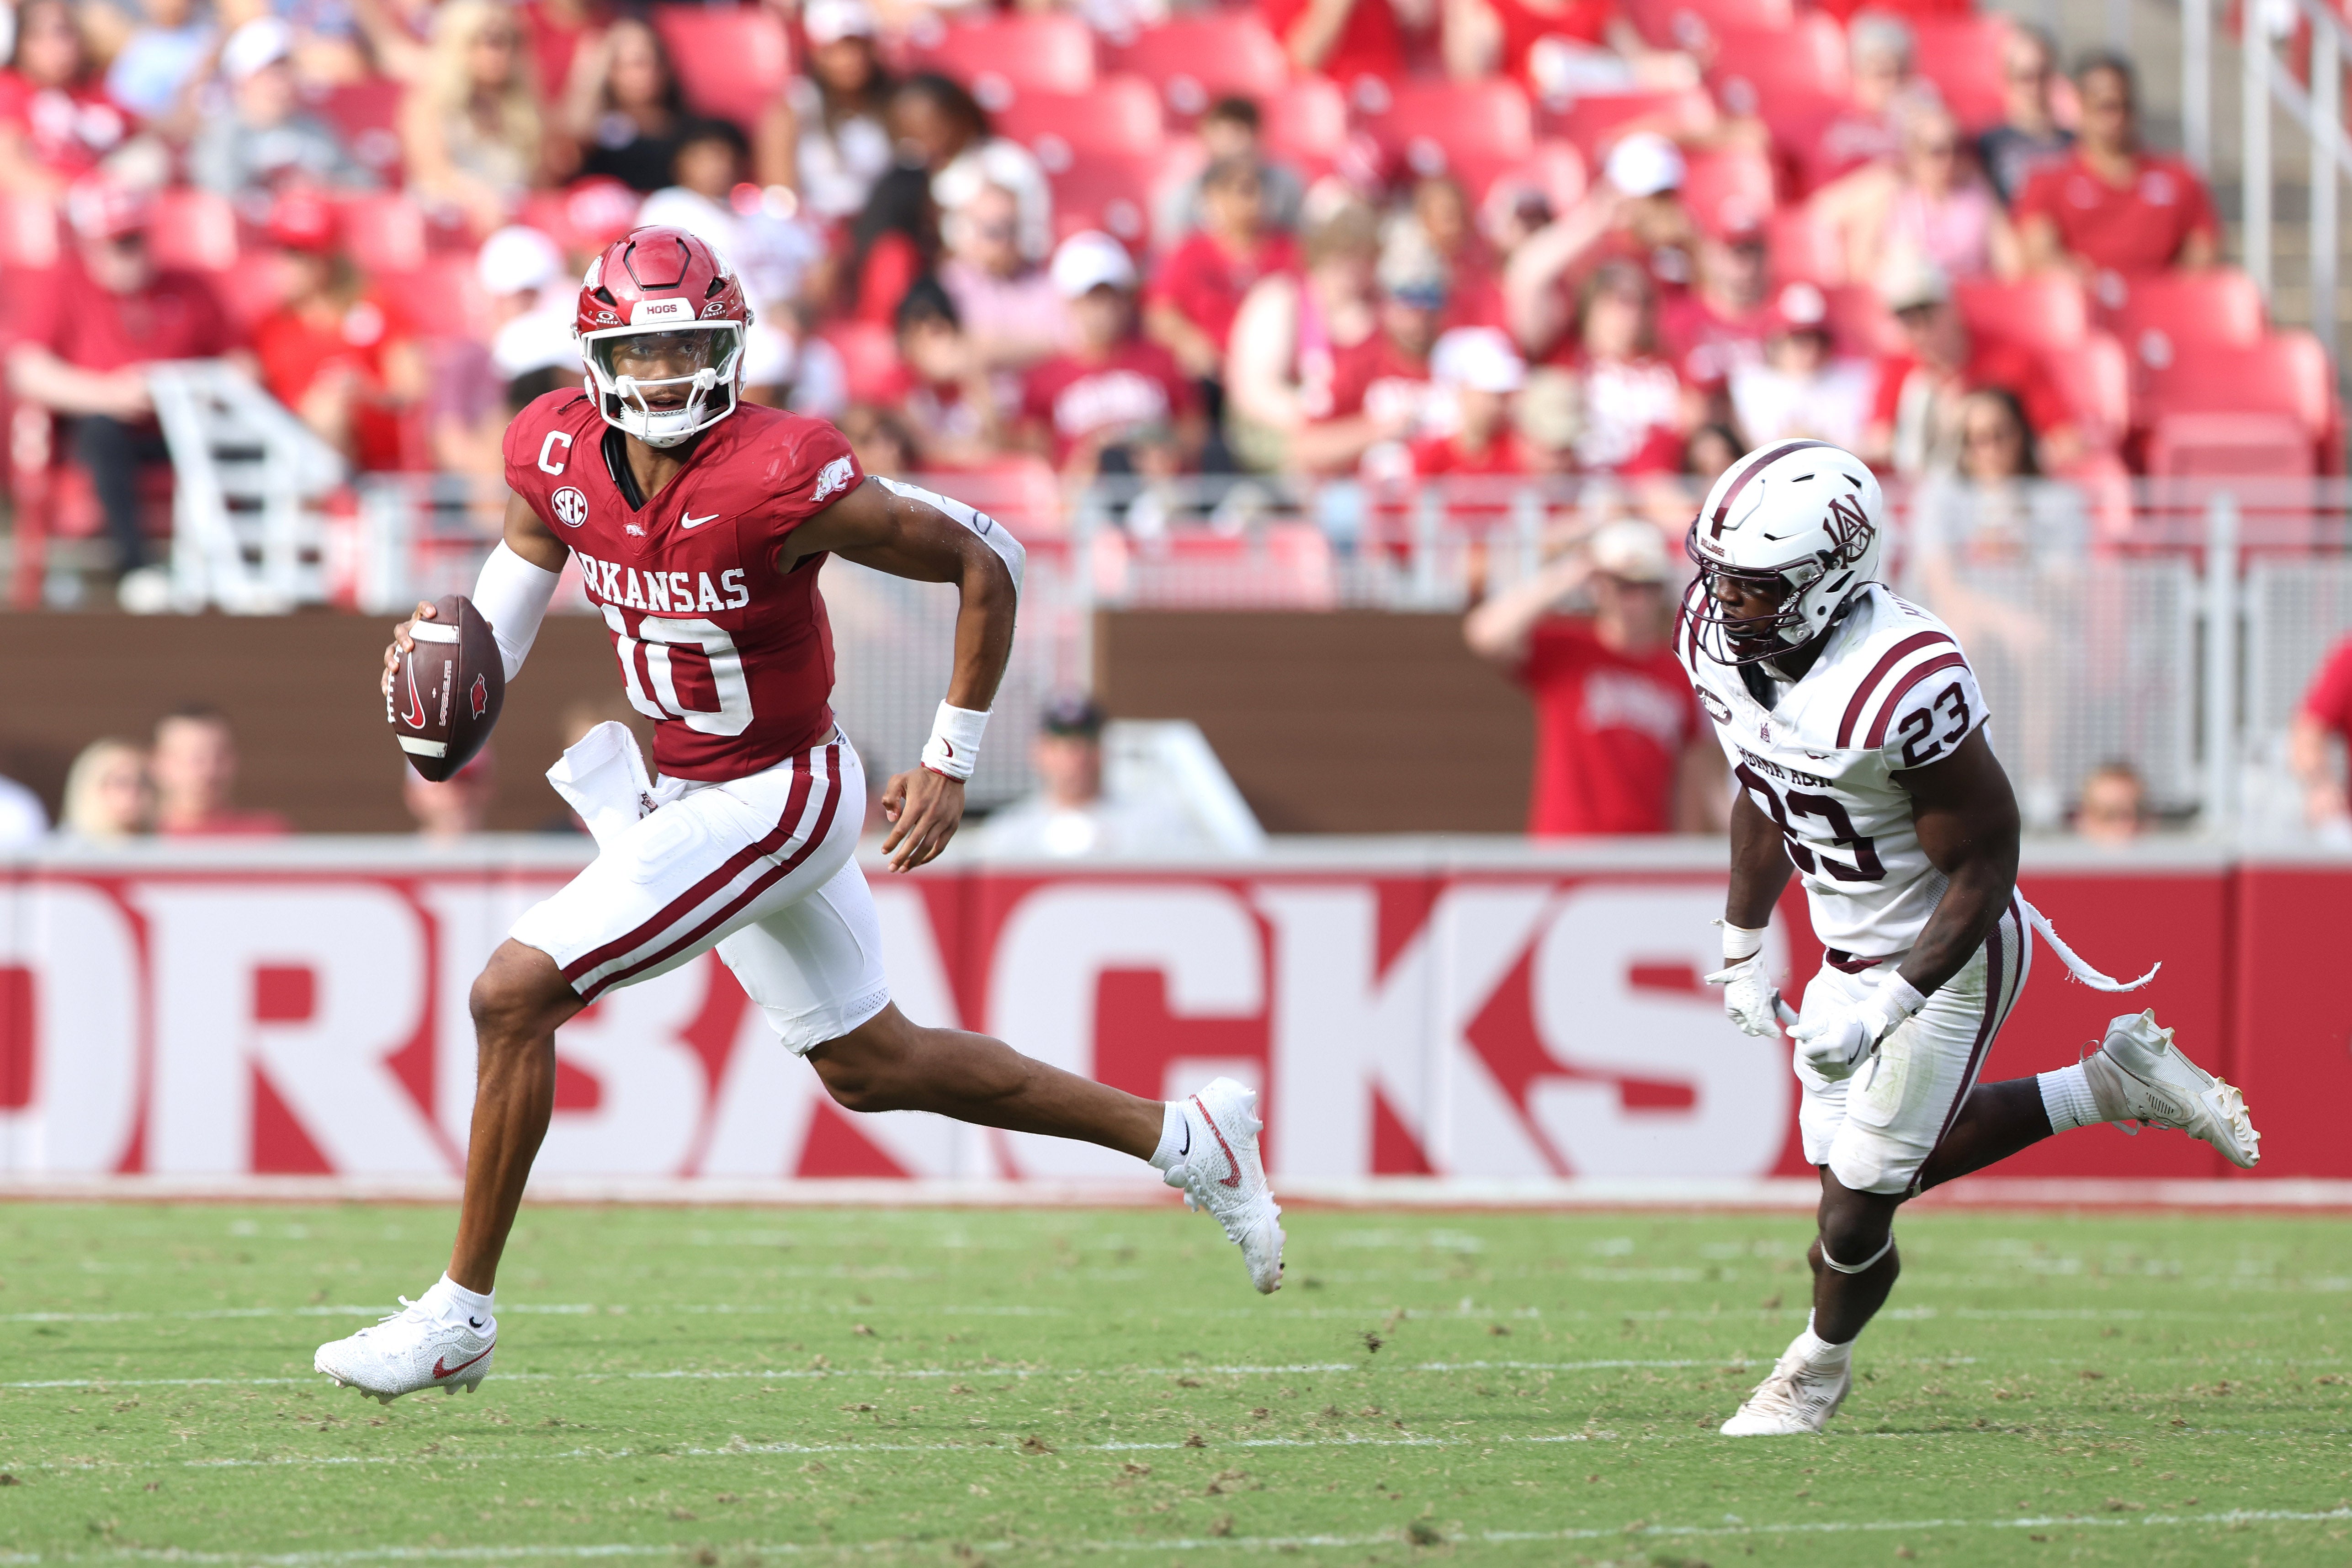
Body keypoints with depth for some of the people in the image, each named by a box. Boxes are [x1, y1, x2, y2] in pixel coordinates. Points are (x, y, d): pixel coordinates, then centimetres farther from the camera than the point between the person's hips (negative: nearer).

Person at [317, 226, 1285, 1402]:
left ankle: (460, 1315, -2)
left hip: (773, 799, -8)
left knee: (514, 995, -14)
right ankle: (1186, 1140, 34)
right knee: (873, 1066, 20)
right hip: (685, 792, 8)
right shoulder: (556, 455, -7)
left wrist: (950, 761, -11)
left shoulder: (777, 481, -27)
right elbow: (505, 618, 8)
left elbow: (984, 560, -16)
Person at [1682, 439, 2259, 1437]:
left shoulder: (1904, 684, -35)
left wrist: (1883, 1012, -27)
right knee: (1873, 1159, 19)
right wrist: (1743, 948, 12)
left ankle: (1820, 1365, 32)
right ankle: (2111, 1084, 32)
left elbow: (1983, 870, -25)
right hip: (1850, 951, 8)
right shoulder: (1717, 641, -11)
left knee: (1856, 1209, -1)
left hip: (1948, 955, -8)